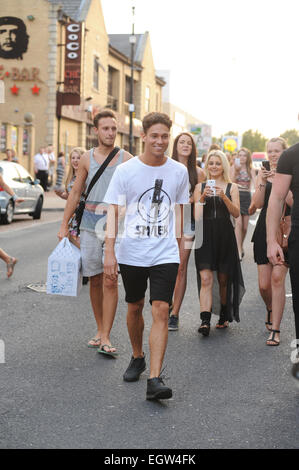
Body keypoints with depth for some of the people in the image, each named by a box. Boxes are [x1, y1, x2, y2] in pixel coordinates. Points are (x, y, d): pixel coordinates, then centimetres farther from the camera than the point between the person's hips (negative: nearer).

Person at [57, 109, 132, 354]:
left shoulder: (126, 159, 1)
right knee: (95, 280, 8)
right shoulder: (87, 158, 7)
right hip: (90, 223, 3)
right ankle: (100, 329, 22)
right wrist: (64, 224, 9)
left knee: (110, 280, -9)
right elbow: (76, 192, 12)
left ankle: (106, 338, -5)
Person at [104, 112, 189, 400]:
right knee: (135, 307, 13)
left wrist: (180, 246, 16)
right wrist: (109, 251, -10)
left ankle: (155, 379, -12)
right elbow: (113, 210, -2)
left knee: (161, 311, -11)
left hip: (165, 253, 0)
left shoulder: (179, 171, 4)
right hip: (132, 252, 0)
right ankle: (137, 358, 38)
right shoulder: (126, 170, -2)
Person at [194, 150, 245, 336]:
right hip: (205, 236, 0)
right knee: (206, 279, -12)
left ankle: (224, 316, 25)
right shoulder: (200, 187, 9)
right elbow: (196, 215, 4)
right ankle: (205, 321, -18)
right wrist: (202, 198, -12)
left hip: (225, 236, 0)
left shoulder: (232, 187, 7)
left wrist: (224, 197, -17)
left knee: (223, 279, 8)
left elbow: (236, 213, -3)